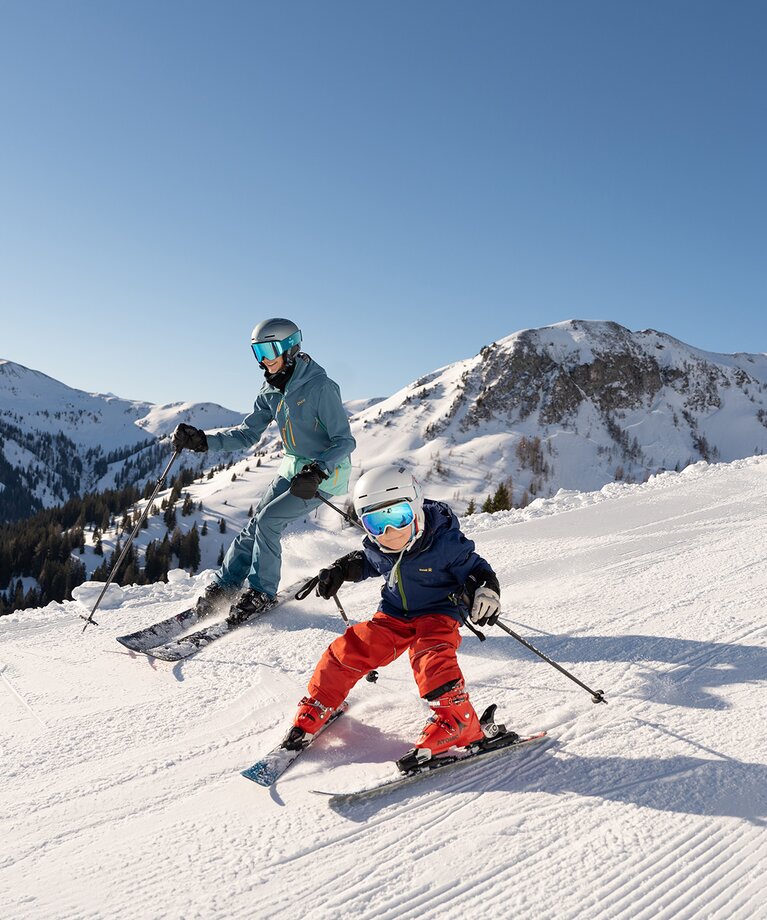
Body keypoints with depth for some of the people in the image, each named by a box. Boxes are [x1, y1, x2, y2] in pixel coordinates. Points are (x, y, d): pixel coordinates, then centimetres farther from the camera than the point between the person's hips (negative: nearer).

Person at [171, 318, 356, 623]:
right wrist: (202, 439, -10)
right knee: (255, 523, 2)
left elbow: (345, 442, -22)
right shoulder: (271, 391, 2)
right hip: (294, 466, 7)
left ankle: (262, 593, 0)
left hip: (327, 472, -7)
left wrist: (317, 472, -36)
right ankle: (223, 586, 14)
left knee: (268, 520, -16)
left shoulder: (319, 387, -22)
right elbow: (247, 434, 4)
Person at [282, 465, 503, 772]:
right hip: (393, 616, 5)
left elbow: (474, 568, -13)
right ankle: (314, 711, 15)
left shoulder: (444, 541, -24)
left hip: (439, 613, -5)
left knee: (431, 658, -33)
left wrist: (485, 592, -33)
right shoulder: (375, 547, -7)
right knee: (348, 651, -5)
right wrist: (341, 570, 2)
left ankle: (455, 723, -20)